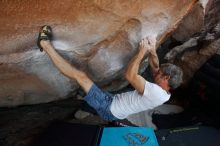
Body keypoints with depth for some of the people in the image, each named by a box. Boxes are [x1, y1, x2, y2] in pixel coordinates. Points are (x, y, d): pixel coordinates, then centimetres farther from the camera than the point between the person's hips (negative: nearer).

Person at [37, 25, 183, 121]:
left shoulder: (156, 92, -29)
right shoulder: (164, 92, 1)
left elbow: (130, 75, -31)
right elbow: (156, 69, 13)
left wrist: (142, 51, -25)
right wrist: (152, 51, -5)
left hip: (109, 108, -8)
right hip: (114, 101, 9)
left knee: (80, 75, -9)